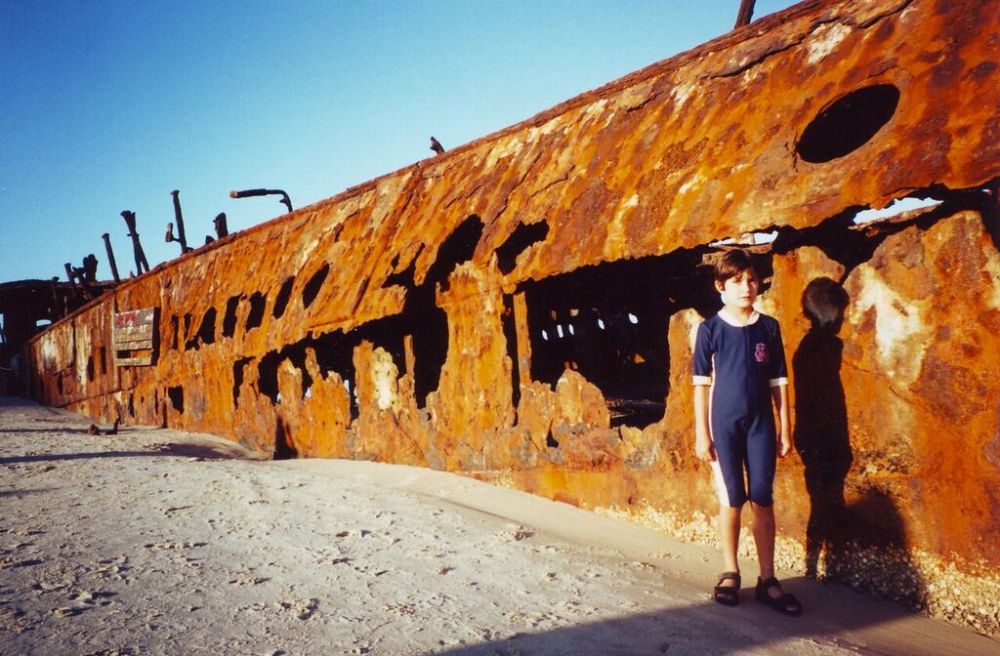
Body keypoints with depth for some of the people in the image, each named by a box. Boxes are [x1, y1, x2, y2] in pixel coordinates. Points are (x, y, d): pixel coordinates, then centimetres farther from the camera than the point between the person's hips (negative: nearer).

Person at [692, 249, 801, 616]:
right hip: (724, 424, -2)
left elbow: (778, 382, 7)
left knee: (763, 500, 5)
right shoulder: (710, 329, -3)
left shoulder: (769, 327, 3)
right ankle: (730, 574, 20)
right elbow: (701, 383, -2)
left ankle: (767, 580, 14)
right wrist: (701, 432, -5)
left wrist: (785, 428, 5)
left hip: (761, 424, 2)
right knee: (731, 500, 5)